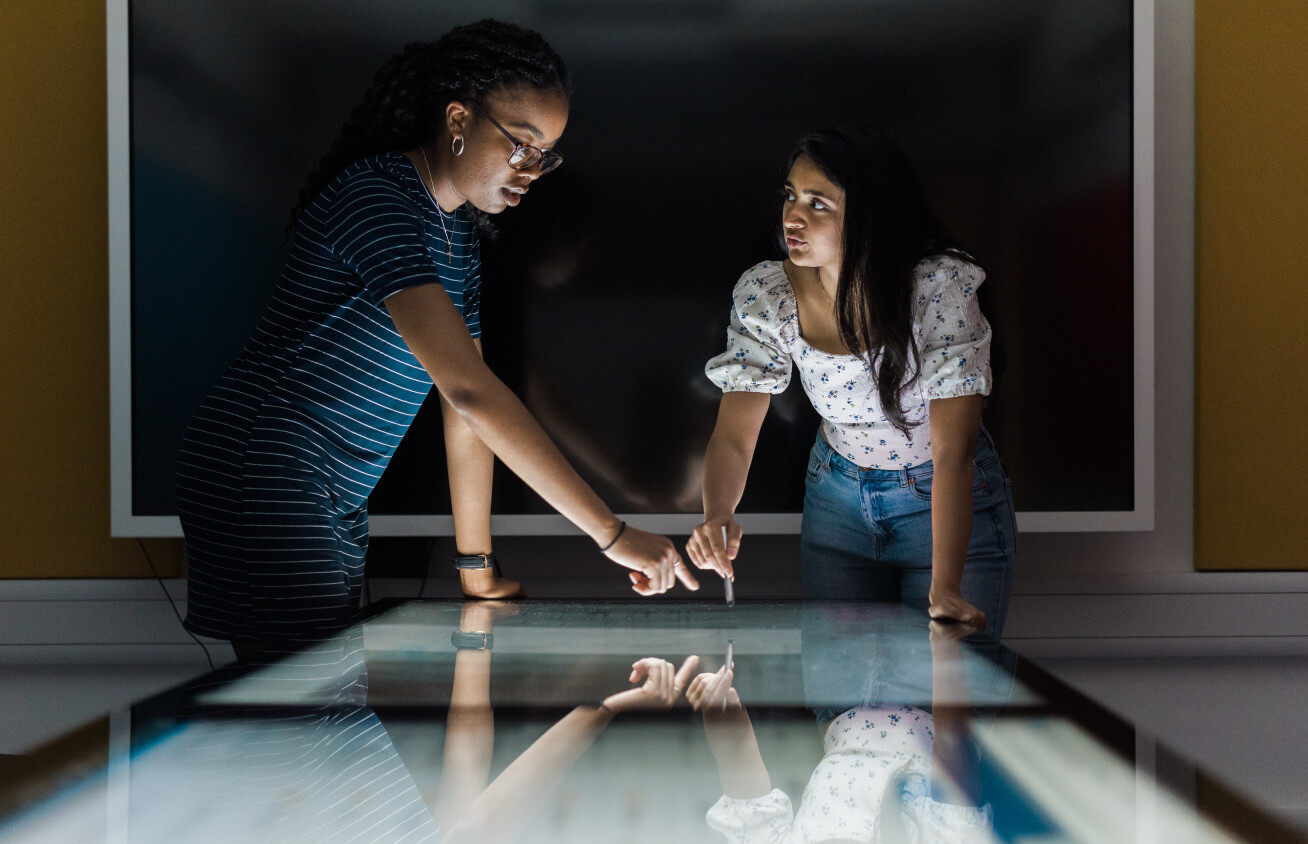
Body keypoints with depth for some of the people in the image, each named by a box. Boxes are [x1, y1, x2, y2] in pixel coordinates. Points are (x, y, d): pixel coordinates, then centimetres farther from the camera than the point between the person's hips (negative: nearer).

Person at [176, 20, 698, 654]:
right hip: (261, 478, -9)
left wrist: (478, 571, 12)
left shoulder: (459, 231, 11)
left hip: (339, 501, 10)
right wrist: (610, 533, -29)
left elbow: (468, 410, 12)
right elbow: (468, 388, -29)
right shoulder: (376, 199, -20)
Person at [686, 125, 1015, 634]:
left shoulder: (939, 286, -28)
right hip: (839, 498, 3)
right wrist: (717, 515, -39)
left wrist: (944, 591, -42)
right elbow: (734, 432, -17)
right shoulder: (765, 295, -18)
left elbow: (954, 449, -32)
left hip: (946, 502, -3)